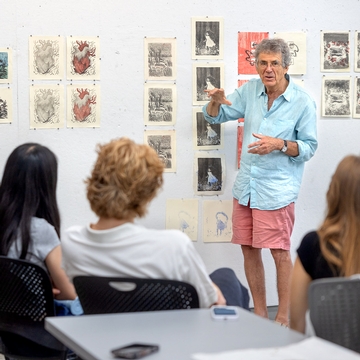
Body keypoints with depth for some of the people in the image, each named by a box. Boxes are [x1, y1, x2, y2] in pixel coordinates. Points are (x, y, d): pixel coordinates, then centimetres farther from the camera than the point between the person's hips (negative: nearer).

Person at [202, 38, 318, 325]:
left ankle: (283, 317, 10)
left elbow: (309, 147, -4)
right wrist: (217, 101, -10)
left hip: (277, 190, -5)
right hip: (246, 185, 5)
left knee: (280, 252, -2)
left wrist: (280, 145, -22)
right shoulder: (250, 91, 4)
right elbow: (215, 117, 14)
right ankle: (259, 313, 23)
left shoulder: (303, 102, -8)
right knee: (249, 250, 10)